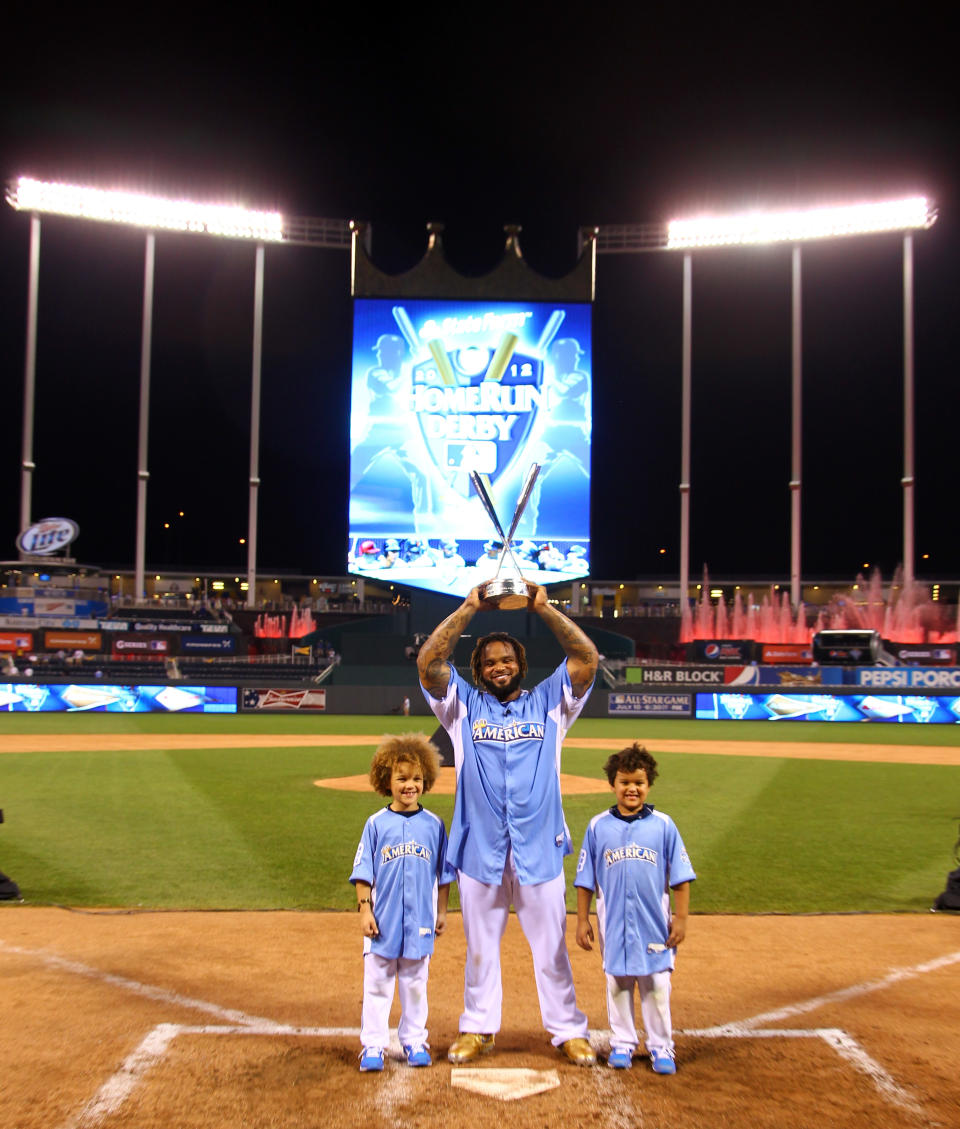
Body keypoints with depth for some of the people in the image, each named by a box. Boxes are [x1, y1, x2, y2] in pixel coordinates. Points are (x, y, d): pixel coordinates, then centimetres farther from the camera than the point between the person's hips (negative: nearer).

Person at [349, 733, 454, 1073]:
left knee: (415, 983, 12)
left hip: (420, 921, 1)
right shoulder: (377, 824, -3)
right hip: (383, 921, -1)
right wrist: (364, 908, -7)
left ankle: (414, 1041, 24)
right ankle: (373, 1045, 13)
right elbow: (363, 872, -1)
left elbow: (443, 873, 9)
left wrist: (441, 910, 10)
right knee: (377, 983, 4)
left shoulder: (433, 824, 2)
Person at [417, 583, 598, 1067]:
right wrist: (469, 608, -8)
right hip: (479, 848, 1)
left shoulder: (549, 702, 10)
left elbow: (587, 658, -2)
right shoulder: (464, 705, 9)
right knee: (480, 946, 12)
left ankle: (568, 1031, 19)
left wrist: (544, 608, -7)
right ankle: (478, 1029, 25)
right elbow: (428, 662, -5)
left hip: (539, 848, 0)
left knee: (551, 946, 7)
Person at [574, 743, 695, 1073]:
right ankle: (622, 1043, 25)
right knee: (617, 983, 11)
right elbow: (585, 880, 5)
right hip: (613, 922, 1)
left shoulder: (663, 825, -2)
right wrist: (582, 920, 3)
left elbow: (680, 878, 2)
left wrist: (681, 918, -2)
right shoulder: (598, 826, 0)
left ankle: (661, 1046, 20)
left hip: (654, 922, -1)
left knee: (657, 985, 6)